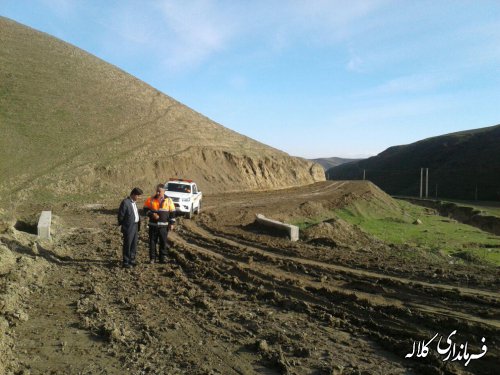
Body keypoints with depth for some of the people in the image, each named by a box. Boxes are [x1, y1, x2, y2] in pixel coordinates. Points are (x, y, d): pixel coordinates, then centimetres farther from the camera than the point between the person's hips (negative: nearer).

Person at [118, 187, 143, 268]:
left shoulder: (134, 202, 12)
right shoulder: (125, 202, -15)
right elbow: (120, 215, -13)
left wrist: (138, 225, 13)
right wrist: (122, 225, -6)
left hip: (135, 226, 8)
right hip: (129, 228, -8)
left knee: (134, 245, 15)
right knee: (127, 245, 1)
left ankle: (132, 260, 27)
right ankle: (126, 262, 10)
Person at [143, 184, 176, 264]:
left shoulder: (168, 200, 1)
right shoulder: (151, 199, 1)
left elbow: (172, 212, 5)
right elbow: (146, 209, 5)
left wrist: (172, 223, 0)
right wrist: (152, 214, -13)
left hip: (163, 225, 0)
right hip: (153, 225, 0)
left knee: (163, 242, 3)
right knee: (152, 242, 3)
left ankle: (163, 257, 15)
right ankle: (152, 258, 14)